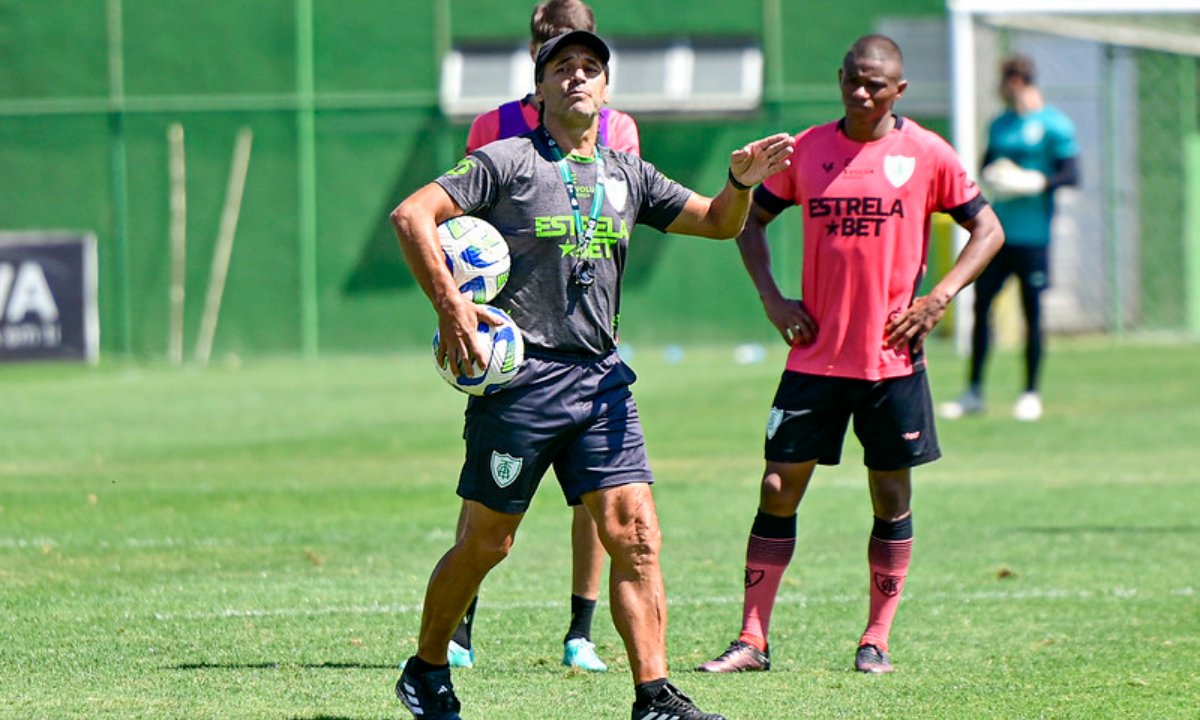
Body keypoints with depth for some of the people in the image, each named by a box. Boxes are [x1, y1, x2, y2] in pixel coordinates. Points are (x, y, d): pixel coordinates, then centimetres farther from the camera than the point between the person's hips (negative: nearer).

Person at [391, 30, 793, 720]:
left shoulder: (627, 174, 15)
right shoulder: (507, 163, -1)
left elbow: (718, 222, 20)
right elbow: (412, 215, -9)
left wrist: (742, 182, -3)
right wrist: (451, 308, -18)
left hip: (600, 378, 5)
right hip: (519, 378, -4)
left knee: (636, 535, -7)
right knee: (485, 544, 3)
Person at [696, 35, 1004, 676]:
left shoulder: (926, 154, -2)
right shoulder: (806, 149, 3)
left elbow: (987, 229, 3)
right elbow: (749, 219, 14)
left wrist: (939, 297, -9)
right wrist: (772, 297, 1)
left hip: (893, 357, -1)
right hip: (815, 354, 1)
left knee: (891, 498, 5)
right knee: (778, 489, -2)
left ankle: (876, 641, 14)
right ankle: (752, 641, 2)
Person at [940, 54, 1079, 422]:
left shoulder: (1053, 125, -6)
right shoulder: (999, 124, 15)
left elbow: (1071, 174, -10)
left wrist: (1035, 182, -23)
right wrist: (990, 177, -3)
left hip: (1032, 235, -6)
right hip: (997, 229, 6)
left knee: (1032, 310, 0)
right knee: (981, 303, 4)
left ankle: (1031, 393, 10)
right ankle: (974, 392, 10)